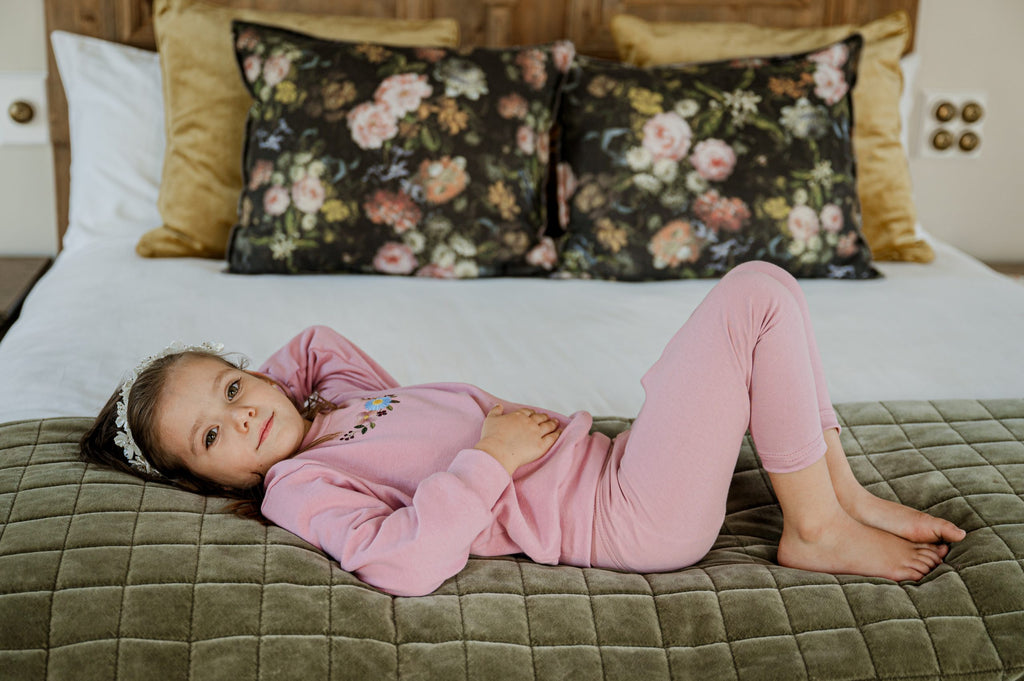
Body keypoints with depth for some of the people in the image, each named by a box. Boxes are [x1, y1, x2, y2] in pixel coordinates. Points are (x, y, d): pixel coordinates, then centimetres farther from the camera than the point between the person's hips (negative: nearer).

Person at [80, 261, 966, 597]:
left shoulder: (339, 395, 15)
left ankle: (846, 497, 11)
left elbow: (320, 339, 37)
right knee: (759, 293, -15)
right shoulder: (299, 488, -11)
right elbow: (405, 563, -28)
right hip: (634, 519, -9)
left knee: (761, 297, 13)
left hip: (609, 460, 10)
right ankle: (817, 531, -5)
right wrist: (489, 456, -20)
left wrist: (241, 383, 19)